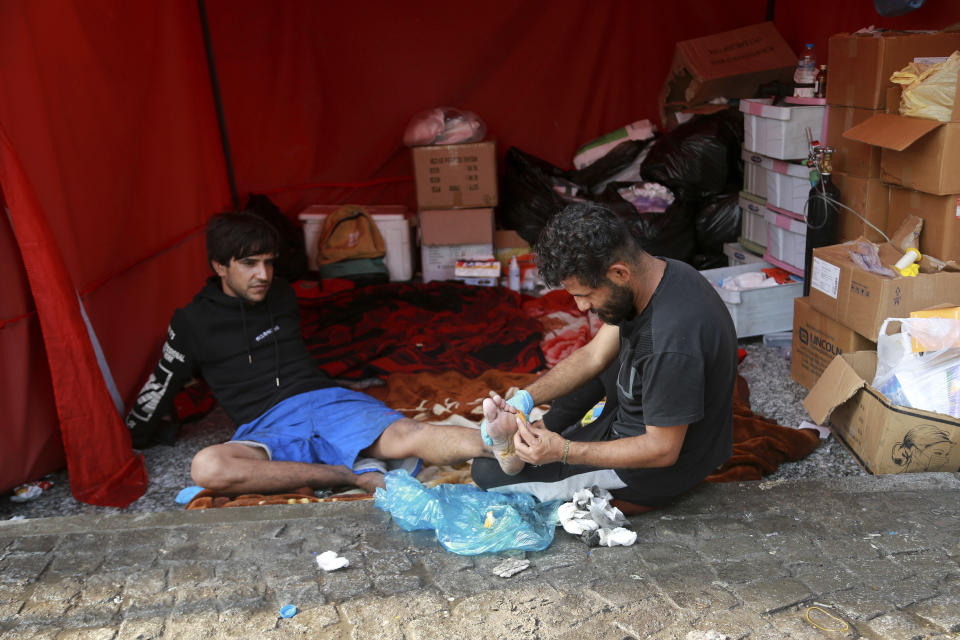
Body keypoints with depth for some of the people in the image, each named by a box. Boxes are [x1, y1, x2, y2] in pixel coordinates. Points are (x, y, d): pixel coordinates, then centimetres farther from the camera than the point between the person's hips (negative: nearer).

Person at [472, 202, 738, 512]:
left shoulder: (671, 343, -38)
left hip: (659, 472, -9)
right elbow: (594, 355, 1)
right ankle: (544, 431, 28)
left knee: (487, 472, -4)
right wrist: (523, 399, -8)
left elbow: (663, 450, -27)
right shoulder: (660, 273, -8)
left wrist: (563, 451, -26)